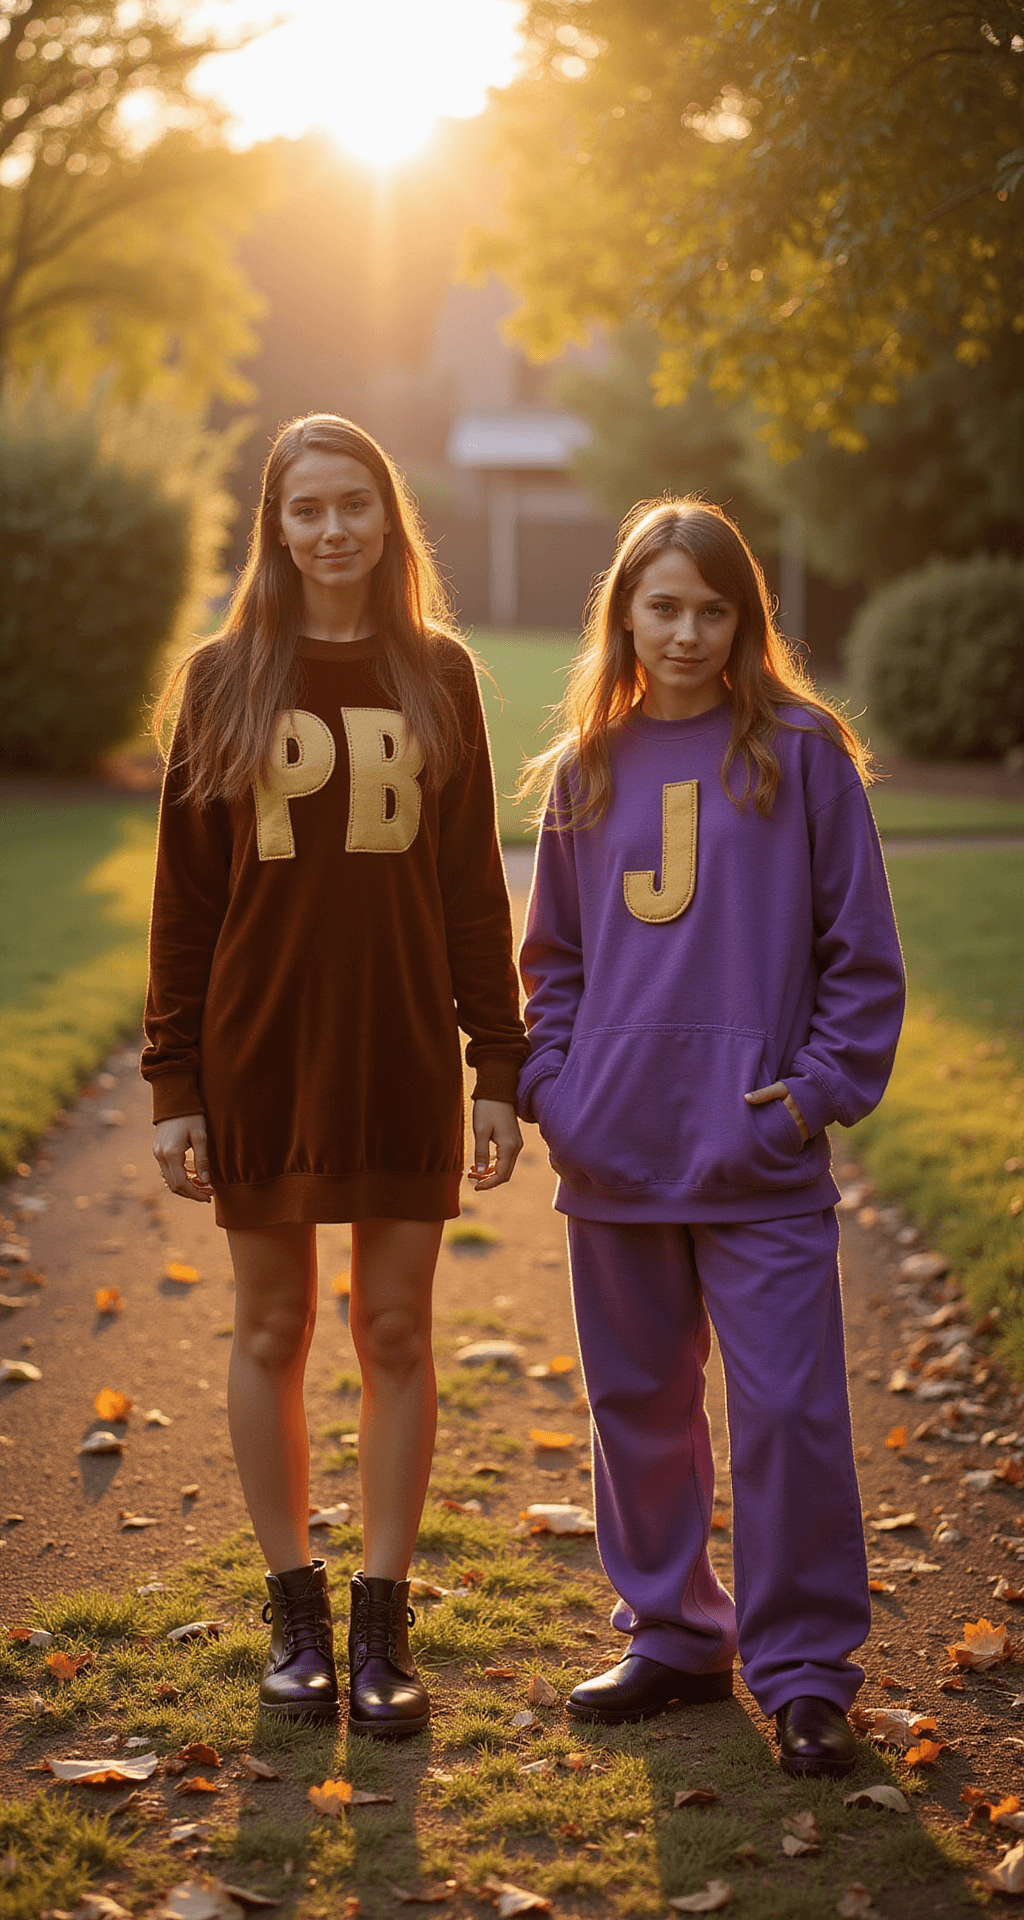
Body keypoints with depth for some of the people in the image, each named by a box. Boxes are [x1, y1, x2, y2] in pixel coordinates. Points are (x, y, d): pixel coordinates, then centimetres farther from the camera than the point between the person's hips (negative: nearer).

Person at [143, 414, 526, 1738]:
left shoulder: (438, 673, 4)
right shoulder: (225, 678, 1)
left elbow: (473, 885, 5)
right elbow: (182, 895, 1)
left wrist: (500, 1067, 0)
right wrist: (172, 1084, -3)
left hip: (404, 1057, 1)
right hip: (260, 1056, 0)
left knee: (395, 1333, 5)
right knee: (272, 1332, 7)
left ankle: (383, 1625, 15)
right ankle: (295, 1614, 21)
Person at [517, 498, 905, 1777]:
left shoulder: (802, 754, -1)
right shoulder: (585, 769, 10)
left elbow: (861, 949, 1)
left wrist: (827, 1084, -7)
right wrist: (548, 1082, 5)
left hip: (760, 1156, -4)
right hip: (613, 1152, 4)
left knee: (788, 1408, -5)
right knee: (636, 1406, 13)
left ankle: (804, 1672, 9)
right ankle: (673, 1636, 29)